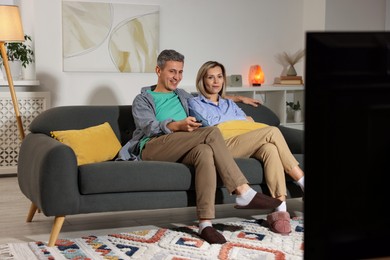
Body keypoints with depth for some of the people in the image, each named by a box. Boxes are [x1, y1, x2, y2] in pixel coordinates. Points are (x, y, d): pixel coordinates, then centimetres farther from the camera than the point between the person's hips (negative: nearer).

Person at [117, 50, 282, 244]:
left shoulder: (182, 96, 32)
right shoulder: (143, 100, 15)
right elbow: (149, 126, -6)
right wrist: (178, 126, -25)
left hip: (179, 151, 5)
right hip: (153, 148, -5)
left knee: (205, 151, -36)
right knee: (212, 133, -29)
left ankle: (205, 223, -44)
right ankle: (243, 192, -32)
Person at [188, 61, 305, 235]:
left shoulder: (230, 104, 34)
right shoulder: (195, 103, 19)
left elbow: (249, 123, 17)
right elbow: (211, 123, -1)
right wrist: (244, 120, 9)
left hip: (246, 147, 5)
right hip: (221, 145, -5)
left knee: (270, 148, -32)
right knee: (272, 132, -24)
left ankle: (280, 210, -42)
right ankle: (302, 180, -20)